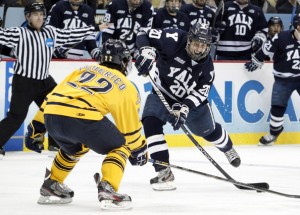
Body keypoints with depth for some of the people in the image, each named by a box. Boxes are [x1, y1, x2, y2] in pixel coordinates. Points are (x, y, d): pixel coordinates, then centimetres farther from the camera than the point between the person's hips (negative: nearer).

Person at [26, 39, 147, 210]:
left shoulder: (85, 70, 32)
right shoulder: (126, 87, 19)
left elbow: (52, 97, 29)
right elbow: (130, 126, 22)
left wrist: (37, 127, 33)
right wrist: (140, 149, 38)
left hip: (50, 115, 6)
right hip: (81, 117, -6)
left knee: (74, 147, 36)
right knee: (121, 146, 13)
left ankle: (51, 186, 41)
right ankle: (108, 190, -4)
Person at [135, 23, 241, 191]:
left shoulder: (206, 64, -18)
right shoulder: (174, 41, -28)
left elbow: (201, 91, -18)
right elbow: (144, 36, -25)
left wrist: (184, 107, -34)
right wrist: (147, 51, -47)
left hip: (191, 100, 2)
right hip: (162, 94, -2)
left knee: (209, 131, 18)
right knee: (151, 123, -28)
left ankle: (228, 148, 56)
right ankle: (164, 172, -27)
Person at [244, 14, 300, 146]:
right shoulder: (282, 38, -18)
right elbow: (266, 49, -6)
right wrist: (255, 62, 3)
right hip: (283, 79, -3)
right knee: (278, 106, -3)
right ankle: (274, 132, 15)